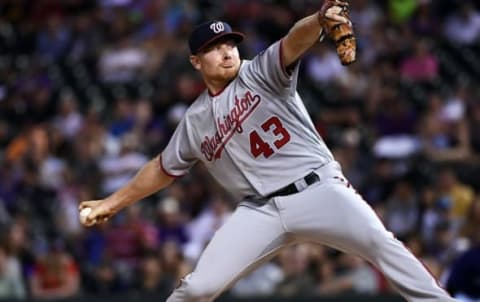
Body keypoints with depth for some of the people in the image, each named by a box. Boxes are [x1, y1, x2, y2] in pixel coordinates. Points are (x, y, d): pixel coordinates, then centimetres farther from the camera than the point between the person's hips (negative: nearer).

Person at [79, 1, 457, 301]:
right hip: (261, 211, 3)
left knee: (381, 243, -25)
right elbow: (163, 169, 28)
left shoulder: (261, 73, 2)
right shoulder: (195, 121, 14)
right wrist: (112, 203, 29)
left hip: (318, 190, -3)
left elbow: (293, 43, -19)